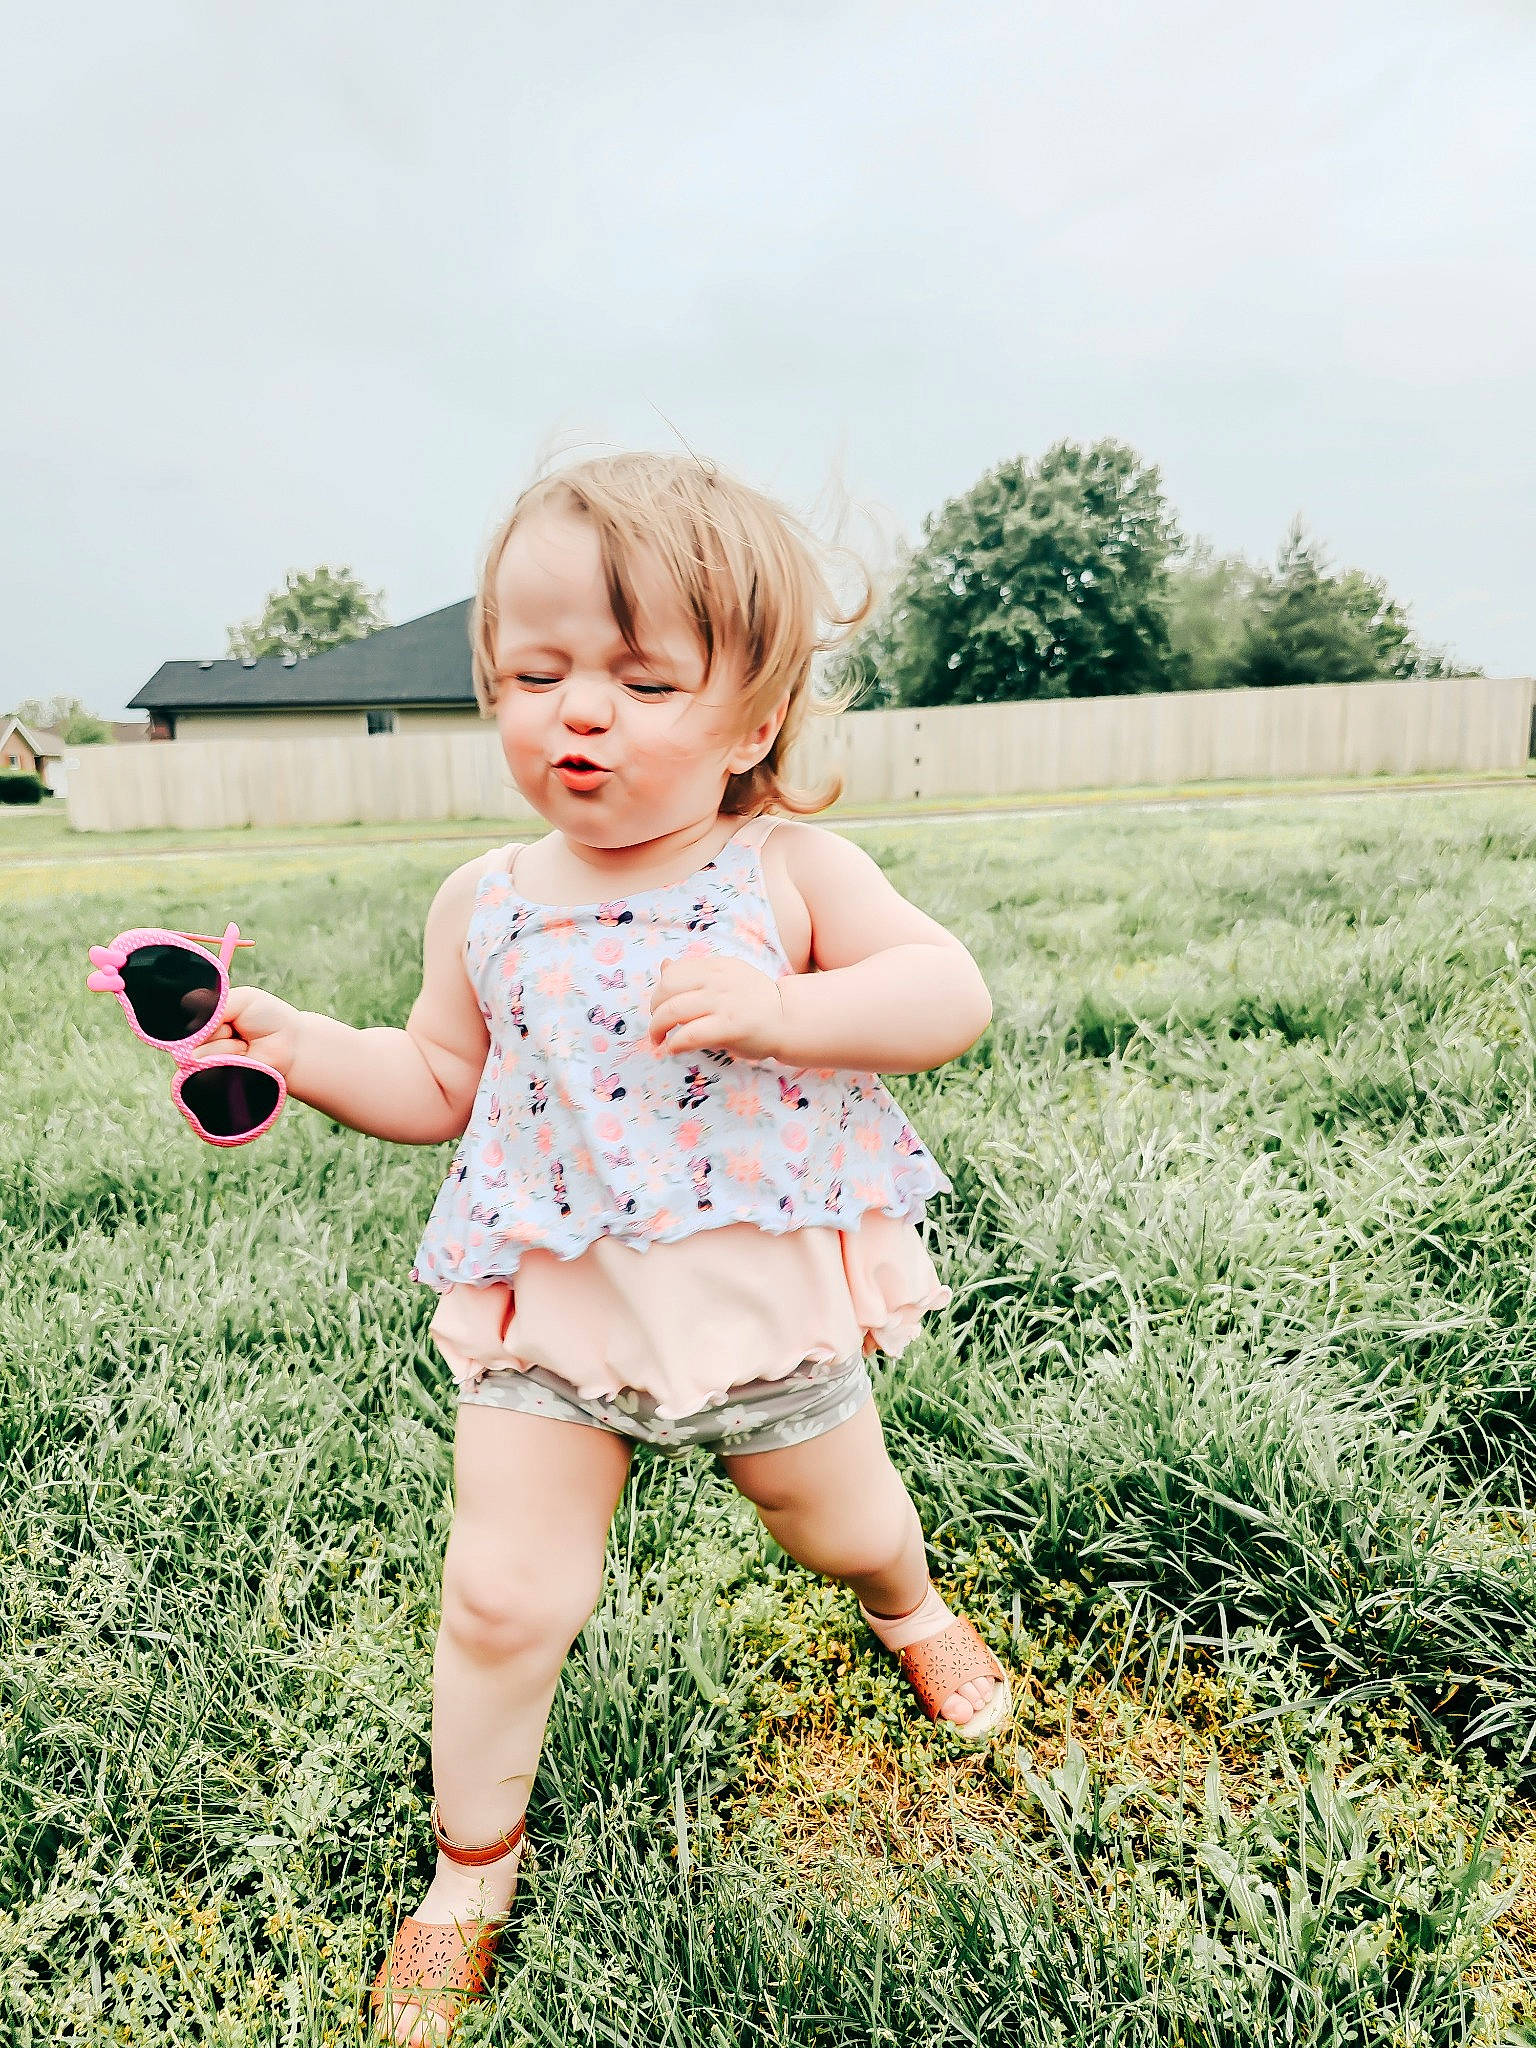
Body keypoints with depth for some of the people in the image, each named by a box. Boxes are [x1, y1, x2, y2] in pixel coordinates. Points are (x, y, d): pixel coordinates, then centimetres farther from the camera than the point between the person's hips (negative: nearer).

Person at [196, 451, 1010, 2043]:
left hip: (769, 1296, -1)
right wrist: (297, 1046, -8)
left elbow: (951, 995, -17)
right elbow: (441, 1086, 7)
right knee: (503, 1596, 4)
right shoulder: (487, 905, -2)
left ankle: (908, 1611, 62)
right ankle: (470, 1866, 34)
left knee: (840, 1522, 23)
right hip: (549, 1308, 2)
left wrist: (779, 1009, -32)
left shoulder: (789, 869, -11)